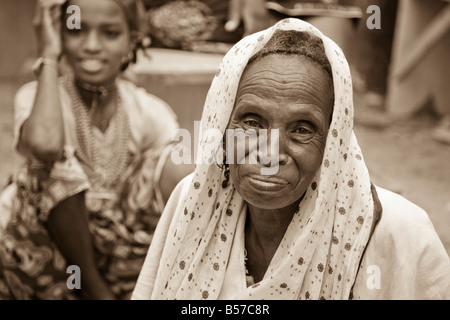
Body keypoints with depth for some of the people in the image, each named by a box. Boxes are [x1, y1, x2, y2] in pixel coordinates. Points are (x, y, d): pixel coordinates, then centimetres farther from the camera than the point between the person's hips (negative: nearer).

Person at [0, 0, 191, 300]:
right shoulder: (36, 95, -17)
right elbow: (43, 143, -42)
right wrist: (49, 57, -30)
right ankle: (89, 284, -13)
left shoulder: (150, 112, -12)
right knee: (58, 163, -28)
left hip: (118, 253, 2)